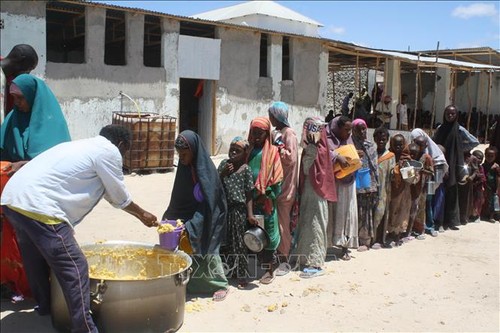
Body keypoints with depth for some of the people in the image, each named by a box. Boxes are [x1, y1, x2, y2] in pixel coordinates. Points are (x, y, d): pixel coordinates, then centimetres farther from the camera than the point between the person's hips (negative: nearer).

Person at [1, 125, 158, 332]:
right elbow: (120, 197, 10)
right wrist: (142, 214, 28)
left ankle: (44, 305, 47)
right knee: (74, 270, -3)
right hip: (38, 207, -10)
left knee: (37, 259, 28)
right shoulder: (109, 151, 0)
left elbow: (109, 192, 35)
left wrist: (139, 214, 42)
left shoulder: (83, 146, 27)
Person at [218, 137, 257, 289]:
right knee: (225, 242, 13)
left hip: (238, 209, -4)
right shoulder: (224, 164, 5)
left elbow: (249, 194, -6)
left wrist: (250, 214, -12)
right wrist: (223, 173, -12)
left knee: (238, 243, 2)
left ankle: (242, 276, 12)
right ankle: (228, 271, 28)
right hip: (223, 207, 4)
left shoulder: (246, 169, -6)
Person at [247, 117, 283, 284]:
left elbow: (276, 178, -7)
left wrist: (265, 195, -13)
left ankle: (269, 269, 11)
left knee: (267, 233, 2)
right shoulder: (249, 150, 9)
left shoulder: (272, 151, -4)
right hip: (250, 199, 4)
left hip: (266, 200, -4)